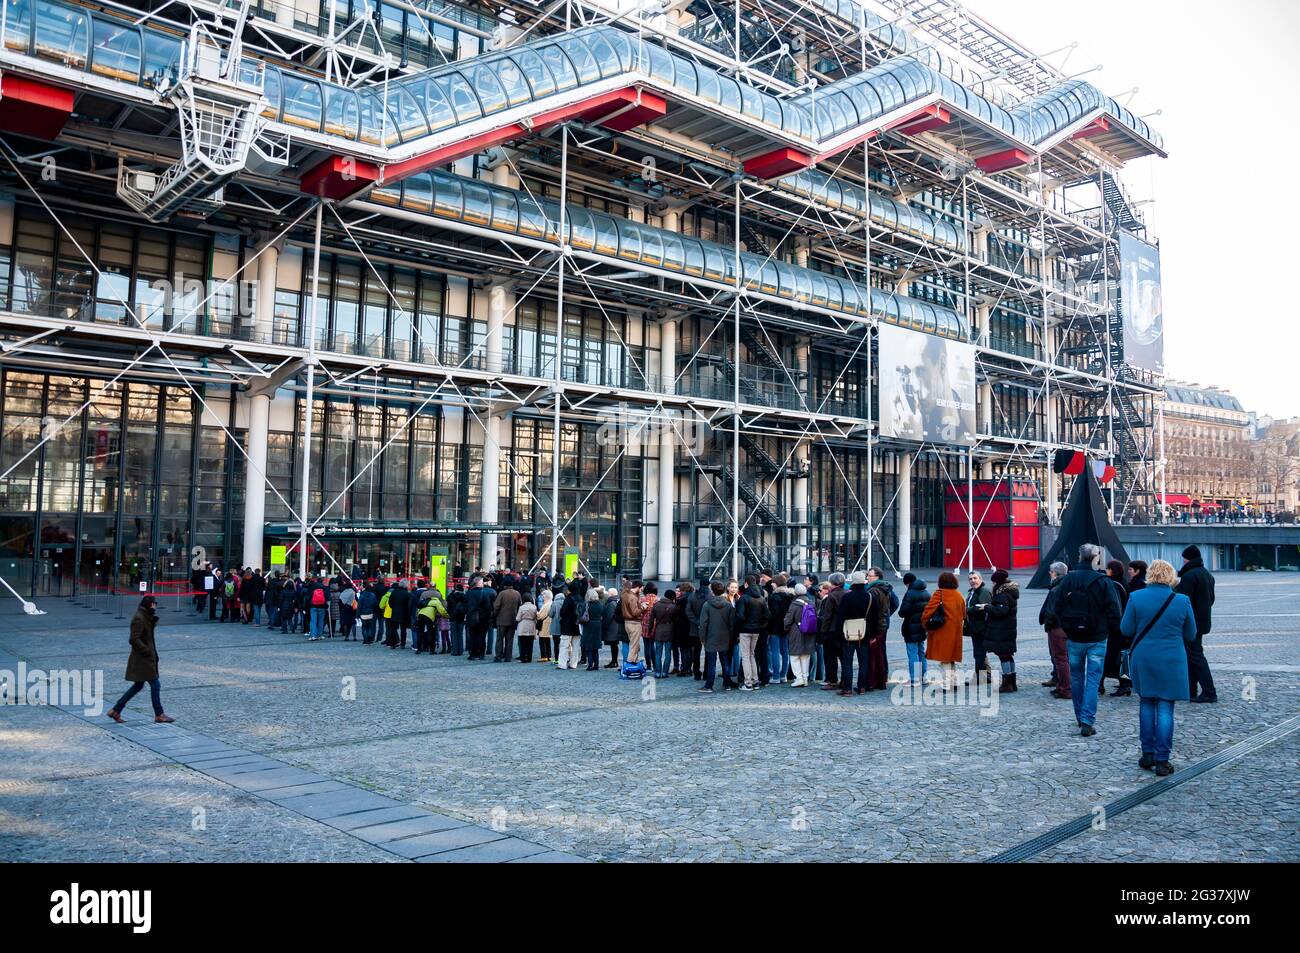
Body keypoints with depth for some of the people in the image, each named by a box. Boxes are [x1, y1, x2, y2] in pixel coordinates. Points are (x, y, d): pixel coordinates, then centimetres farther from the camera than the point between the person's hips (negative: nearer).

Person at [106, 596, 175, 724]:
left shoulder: (145, 617, 11)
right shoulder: (139, 618, -18)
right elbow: (134, 639, -22)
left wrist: (153, 619, 1)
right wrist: (148, 651, -19)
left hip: (144, 659, 10)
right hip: (142, 659, -10)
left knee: (138, 685, 16)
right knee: (155, 685, -3)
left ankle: (116, 710, 21)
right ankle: (159, 714, 6)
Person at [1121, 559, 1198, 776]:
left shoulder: (1136, 597, -8)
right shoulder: (1182, 601, -7)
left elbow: (1126, 629, -4)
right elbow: (1191, 635, 3)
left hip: (1142, 660, 1)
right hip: (1171, 662, -1)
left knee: (1147, 704, 15)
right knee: (1165, 709, 2)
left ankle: (1148, 754, 18)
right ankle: (1162, 760, 2)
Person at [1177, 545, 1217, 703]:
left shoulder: (1189, 576, -19)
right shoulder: (1208, 574, 13)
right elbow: (1211, 599, 21)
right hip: (1203, 622, 10)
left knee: (1196, 656, -5)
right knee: (1192, 656, 16)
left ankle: (1209, 693, -6)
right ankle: (1190, 690, 20)